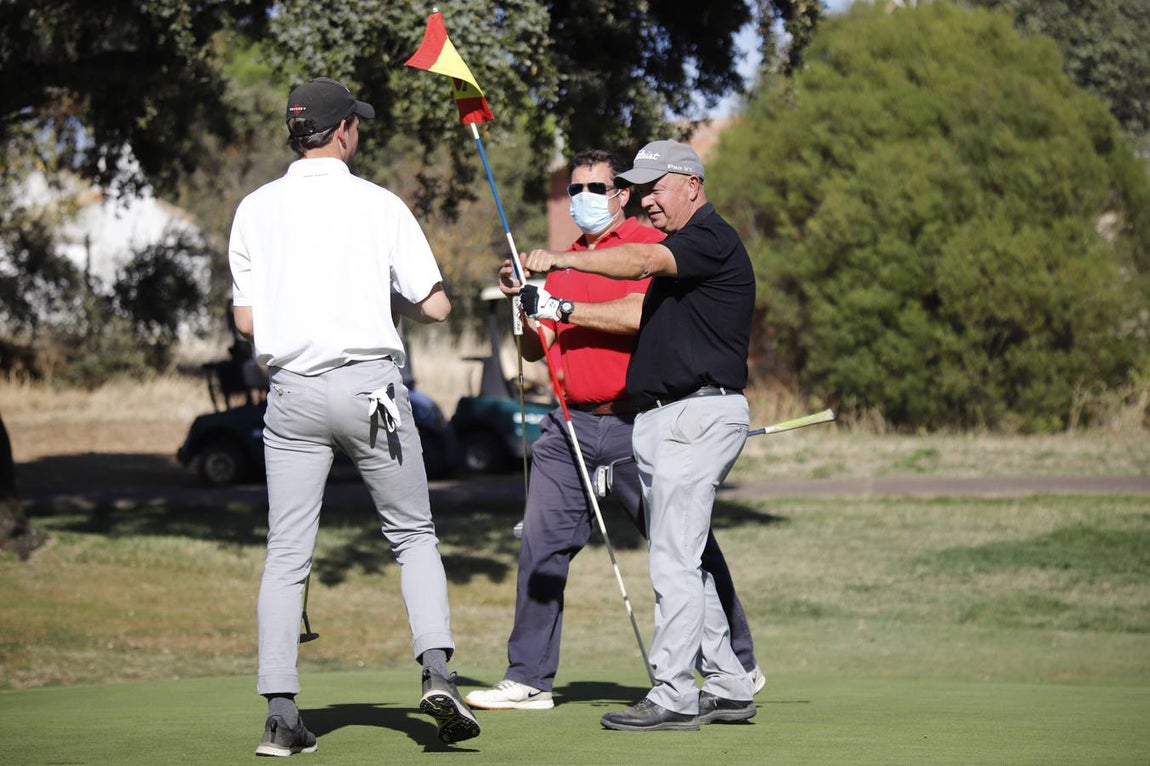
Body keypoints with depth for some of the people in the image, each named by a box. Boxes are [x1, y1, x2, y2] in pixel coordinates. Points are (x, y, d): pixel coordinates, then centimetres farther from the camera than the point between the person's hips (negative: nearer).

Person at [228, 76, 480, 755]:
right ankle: (437, 668, -7)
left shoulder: (256, 209, 5)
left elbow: (246, 320, 6)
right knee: (413, 534, 11)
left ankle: (281, 712, -2)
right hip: (370, 384, -2)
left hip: (292, 393, 2)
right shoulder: (380, 205, -1)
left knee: (287, 553, 4)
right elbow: (436, 306, -2)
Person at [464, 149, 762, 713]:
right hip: (569, 425, 6)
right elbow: (534, 349, 19)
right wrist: (523, 302, 0)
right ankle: (529, 678, 5)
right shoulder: (562, 261, 20)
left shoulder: (650, 245, 0)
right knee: (541, 547, -1)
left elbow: (637, 315, -17)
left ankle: (738, 665, 12)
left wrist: (561, 308, -13)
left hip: (634, 426, -6)